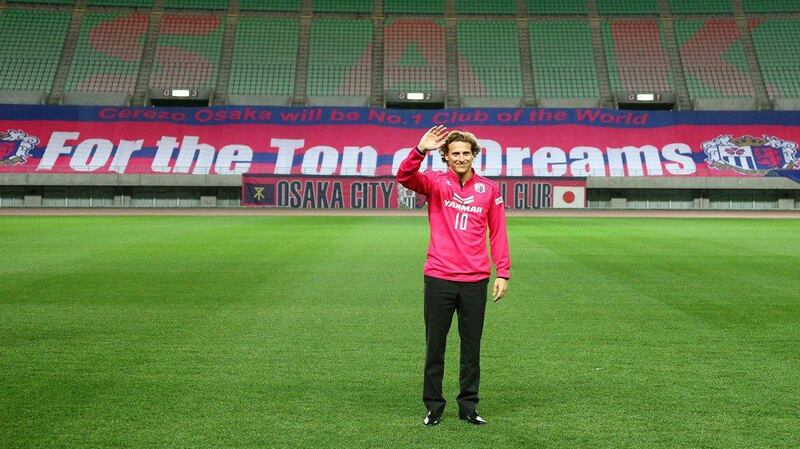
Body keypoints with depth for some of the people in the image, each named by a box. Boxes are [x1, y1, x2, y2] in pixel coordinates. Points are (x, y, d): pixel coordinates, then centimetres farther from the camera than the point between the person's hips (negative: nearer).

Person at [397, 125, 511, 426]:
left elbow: (498, 234, 7)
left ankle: (468, 406, 24)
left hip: (475, 282, 2)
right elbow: (404, 177, -18)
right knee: (434, 346, 7)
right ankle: (433, 407, 21)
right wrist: (421, 150, -34)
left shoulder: (489, 189, 5)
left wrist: (503, 273, 1)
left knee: (471, 347, 10)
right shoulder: (435, 182, 1)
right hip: (438, 280, -1)